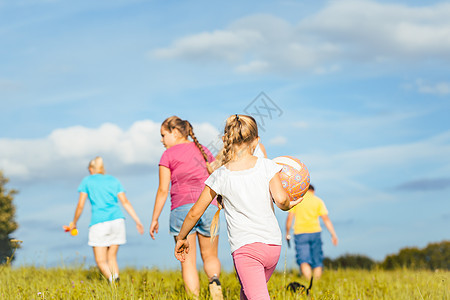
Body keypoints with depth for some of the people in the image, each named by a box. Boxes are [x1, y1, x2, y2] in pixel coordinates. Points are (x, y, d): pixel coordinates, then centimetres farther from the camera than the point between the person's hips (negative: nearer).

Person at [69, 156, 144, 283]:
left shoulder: (87, 181, 10)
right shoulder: (113, 180, 17)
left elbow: (80, 205, 7)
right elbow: (125, 202, 7)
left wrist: (74, 223, 22)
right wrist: (137, 221, 4)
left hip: (99, 223, -4)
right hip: (117, 220, 4)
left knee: (101, 261, -1)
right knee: (111, 257, 13)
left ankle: (113, 279, -30)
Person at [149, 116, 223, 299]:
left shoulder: (169, 154, 3)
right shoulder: (204, 151, 16)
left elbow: (163, 190, 0)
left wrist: (154, 219, 6)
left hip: (182, 208, -3)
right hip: (209, 207, 3)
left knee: (188, 262, 3)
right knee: (210, 256, 14)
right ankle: (214, 280, -17)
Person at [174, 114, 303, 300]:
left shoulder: (220, 176, 0)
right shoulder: (267, 166, 1)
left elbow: (195, 212, 5)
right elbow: (280, 199, -12)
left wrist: (181, 238, 19)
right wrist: (288, 205, 11)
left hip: (245, 247, -4)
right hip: (273, 245, 4)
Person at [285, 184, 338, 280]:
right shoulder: (318, 201, 9)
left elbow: (290, 218, 2)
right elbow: (326, 219, 3)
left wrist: (287, 233, 11)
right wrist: (333, 235, 3)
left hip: (300, 233, -1)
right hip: (315, 232, 1)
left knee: (304, 261, -10)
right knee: (317, 262, 11)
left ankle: (309, 282, -30)